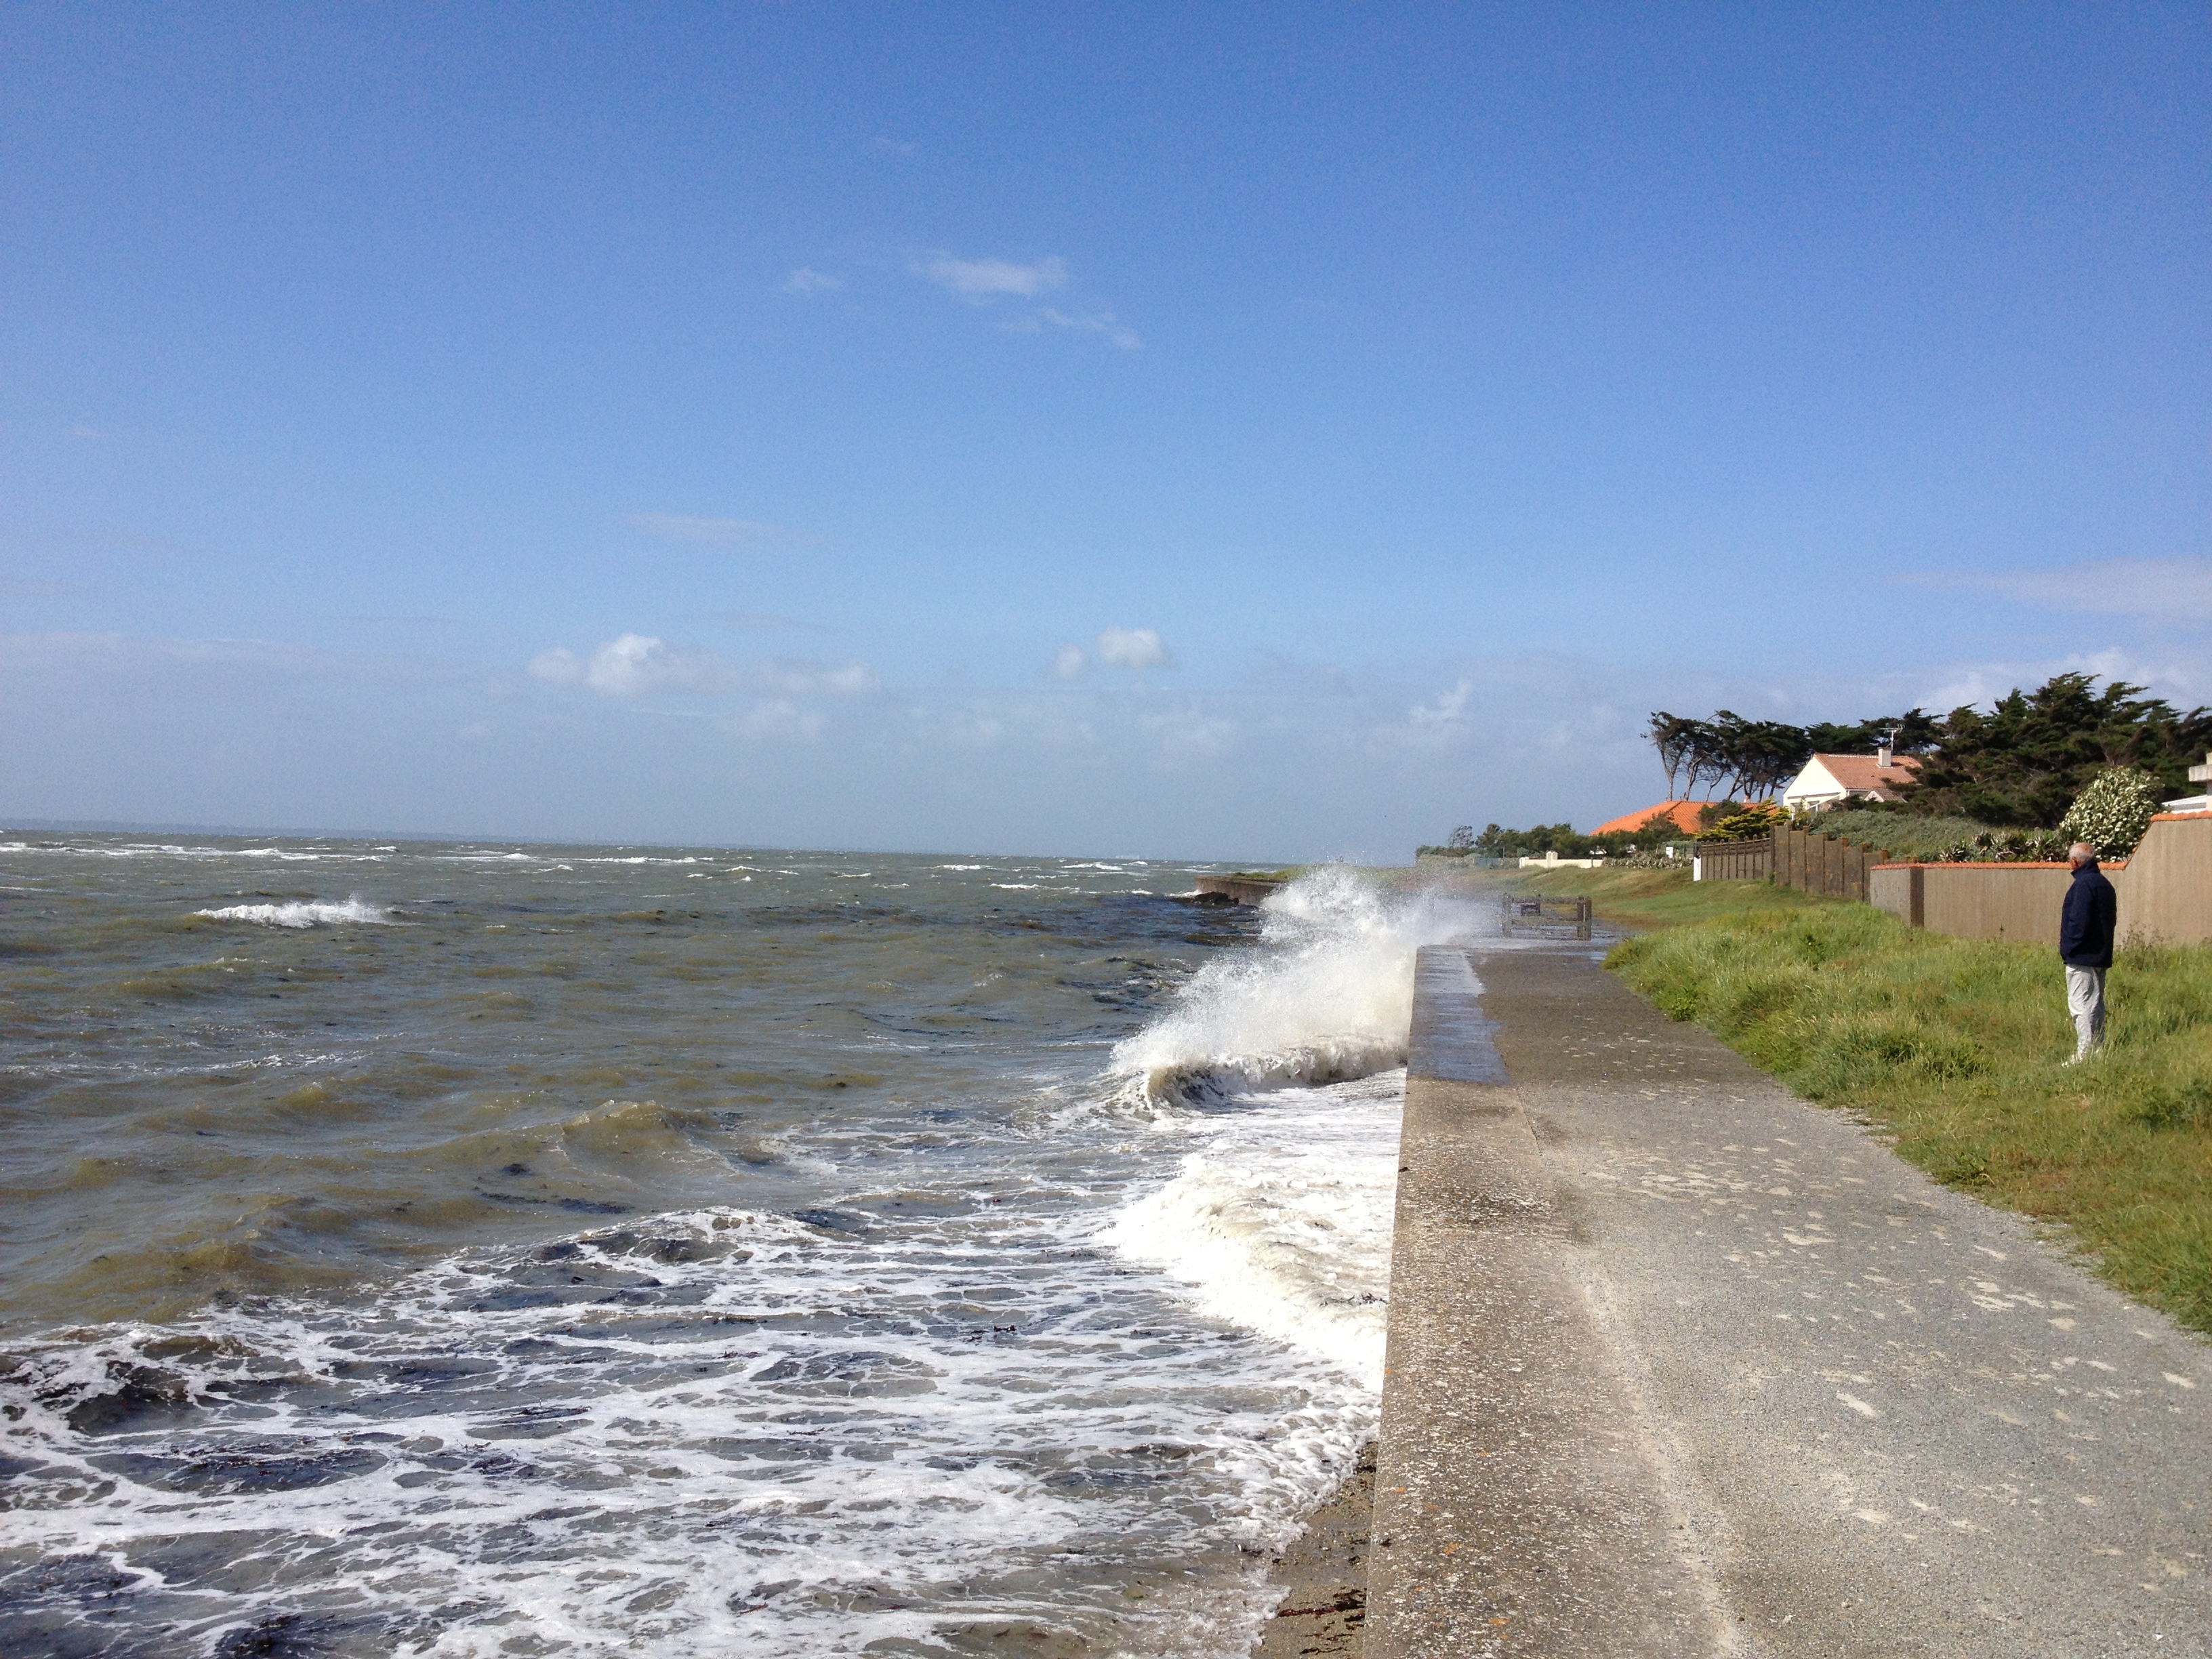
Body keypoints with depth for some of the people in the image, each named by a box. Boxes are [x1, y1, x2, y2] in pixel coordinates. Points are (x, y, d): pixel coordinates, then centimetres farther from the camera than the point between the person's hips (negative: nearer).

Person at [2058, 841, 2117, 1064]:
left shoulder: (2084, 884, -17)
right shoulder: (2105, 884, 14)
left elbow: (2079, 921, -22)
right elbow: (2112, 919, 20)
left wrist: (2067, 949, -11)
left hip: (2082, 957, -10)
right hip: (2101, 955, 10)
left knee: (2080, 1004, -8)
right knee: (2096, 1004, 15)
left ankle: (2085, 1054, -11)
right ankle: (2098, 1051, 20)